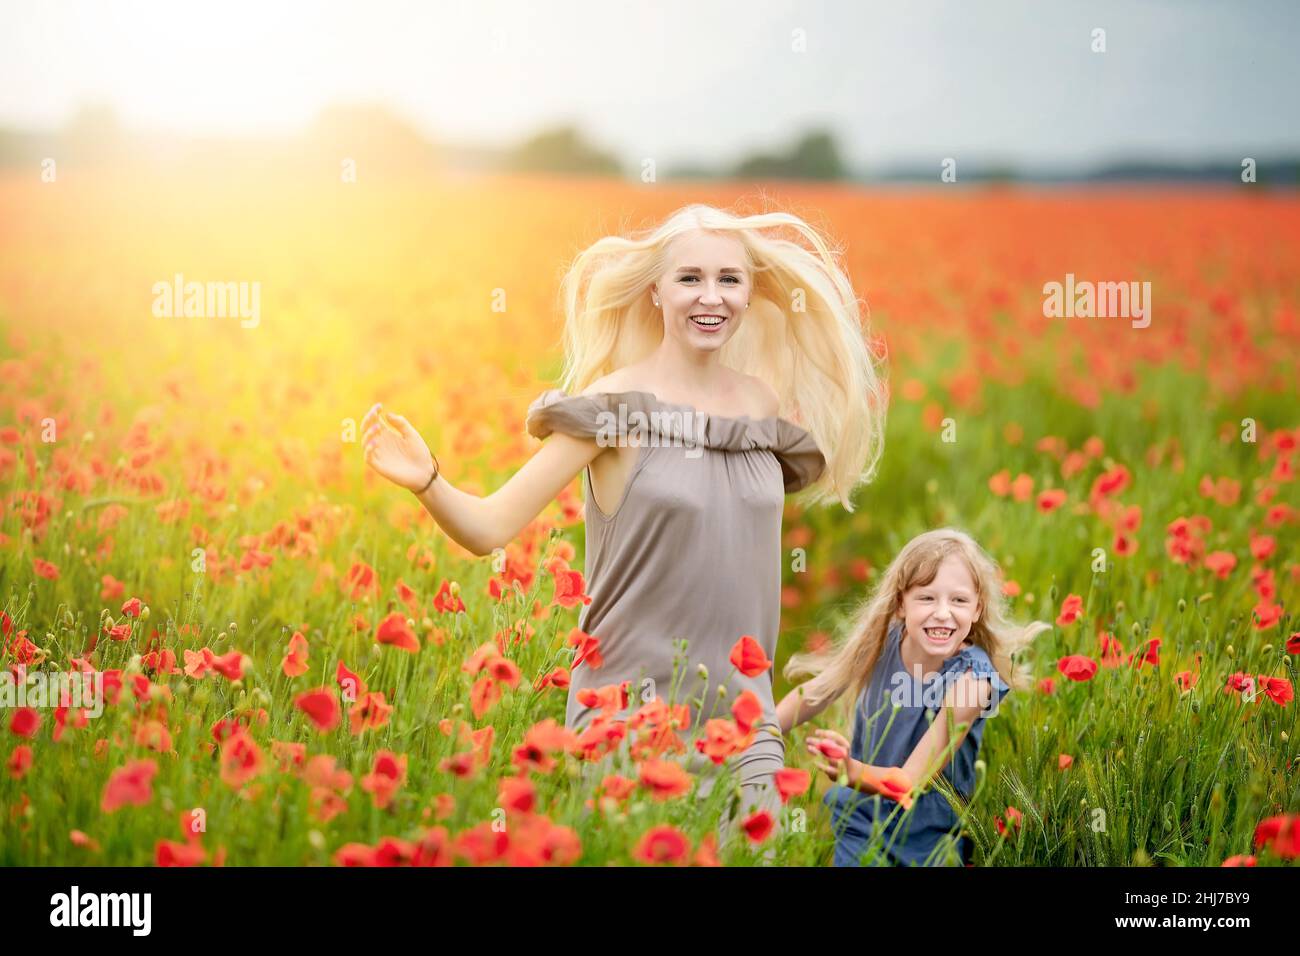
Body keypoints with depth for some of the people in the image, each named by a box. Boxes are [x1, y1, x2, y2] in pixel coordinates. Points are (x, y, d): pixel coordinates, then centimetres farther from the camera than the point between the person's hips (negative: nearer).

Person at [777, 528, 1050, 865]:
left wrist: (853, 772, -44)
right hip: (856, 817, 2)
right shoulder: (880, 641, -13)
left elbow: (910, 783, -25)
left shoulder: (970, 679, -24)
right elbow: (815, 693, 5)